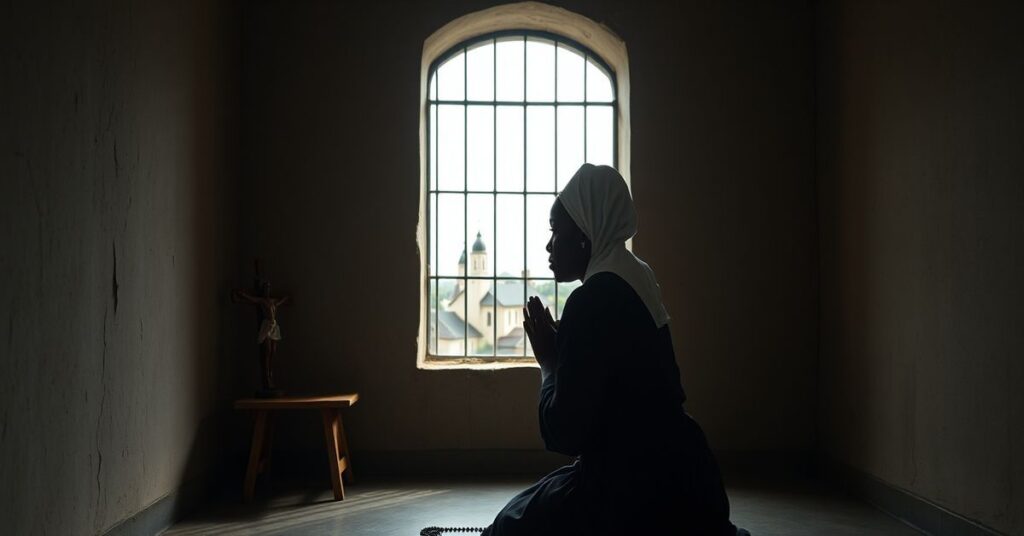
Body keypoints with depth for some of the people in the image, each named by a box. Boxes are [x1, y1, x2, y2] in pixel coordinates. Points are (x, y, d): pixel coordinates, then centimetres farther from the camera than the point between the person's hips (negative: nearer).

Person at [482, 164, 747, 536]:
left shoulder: (594, 300, -20)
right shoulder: (635, 285, 9)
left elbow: (564, 431, -19)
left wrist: (548, 363, -5)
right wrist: (560, 352, 14)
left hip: (639, 486, -9)